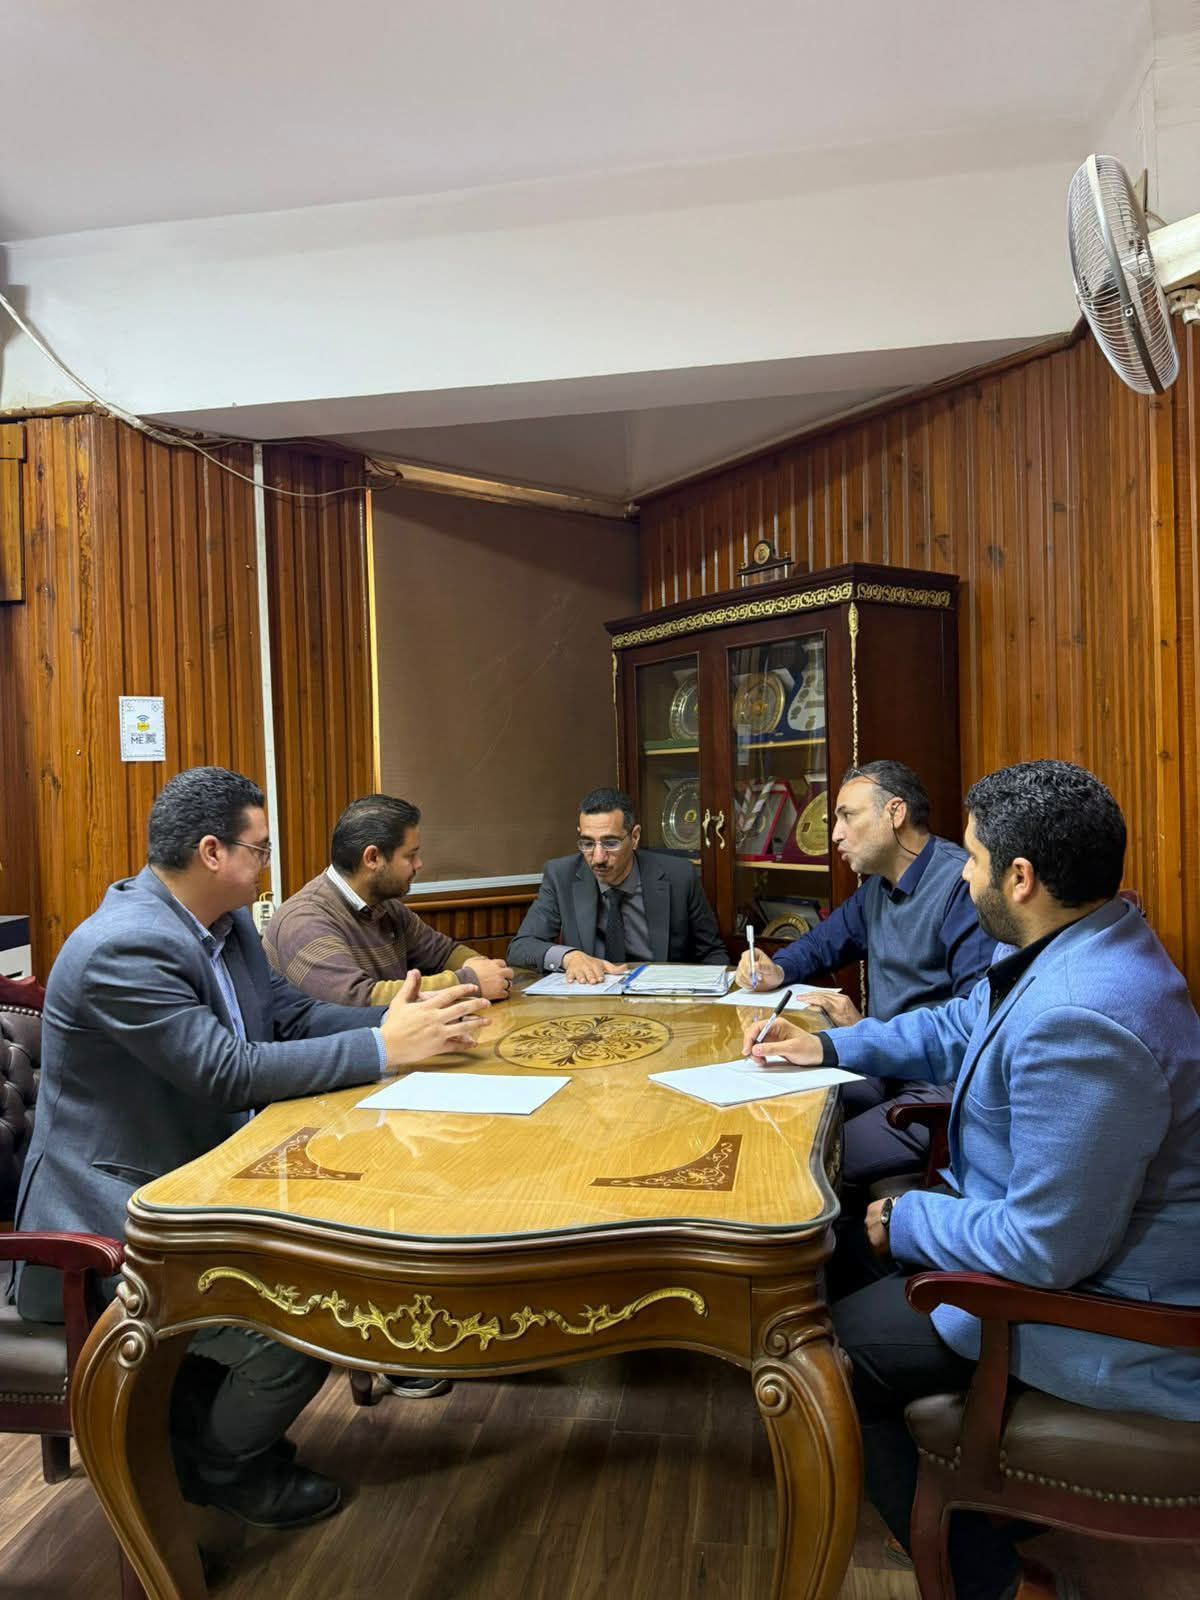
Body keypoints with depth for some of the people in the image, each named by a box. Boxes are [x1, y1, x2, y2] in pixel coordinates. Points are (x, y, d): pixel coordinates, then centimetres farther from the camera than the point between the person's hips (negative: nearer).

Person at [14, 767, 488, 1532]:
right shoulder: (124, 947, -26)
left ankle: (210, 1424, 22)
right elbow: (228, 1071, -30)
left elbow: (292, 1015, 6)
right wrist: (384, 1048, -27)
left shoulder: (225, 922, 4)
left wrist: (407, 1020, -10)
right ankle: (221, 1464, 15)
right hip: (110, 1218, -9)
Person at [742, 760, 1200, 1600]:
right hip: (1050, 1228, 10)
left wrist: (907, 1221, -15)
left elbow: (1047, 1249, -30)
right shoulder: (1065, 944, -2)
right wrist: (830, 1045, 10)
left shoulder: (1081, 1022, -34)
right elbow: (955, 1028, 15)